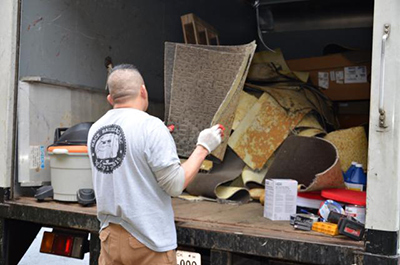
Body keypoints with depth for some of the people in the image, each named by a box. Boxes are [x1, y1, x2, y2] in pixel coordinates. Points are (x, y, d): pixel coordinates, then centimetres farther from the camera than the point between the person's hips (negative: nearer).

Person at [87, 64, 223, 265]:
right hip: (148, 242, -5)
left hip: (110, 238, 5)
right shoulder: (151, 127, -16)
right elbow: (175, 185, -14)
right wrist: (203, 148, -3)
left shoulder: (95, 130, 2)